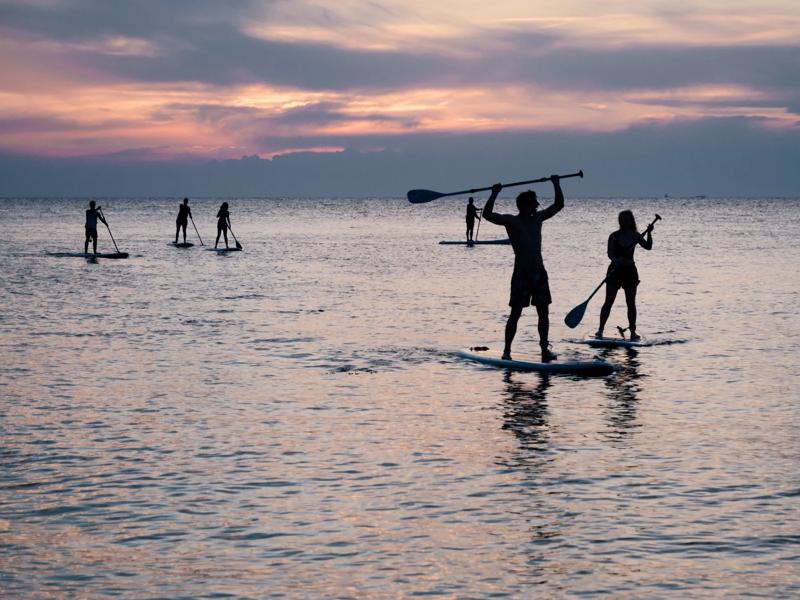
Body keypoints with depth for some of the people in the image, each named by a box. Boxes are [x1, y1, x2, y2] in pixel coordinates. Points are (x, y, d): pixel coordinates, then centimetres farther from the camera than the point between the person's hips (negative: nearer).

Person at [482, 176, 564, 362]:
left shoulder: (538, 218, 12)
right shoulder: (511, 221, -5)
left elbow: (558, 205, 20)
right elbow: (487, 214, -17)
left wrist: (556, 185, 11)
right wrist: (495, 193, -20)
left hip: (539, 272, 6)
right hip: (521, 273, -5)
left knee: (543, 312, 5)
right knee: (515, 313, -5)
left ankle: (544, 349, 11)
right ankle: (507, 350, 0)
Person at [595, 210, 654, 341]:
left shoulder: (635, 236, 3)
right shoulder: (614, 236, -5)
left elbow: (648, 247, 0)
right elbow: (610, 254, -13)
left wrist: (649, 233, -13)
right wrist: (617, 260, -34)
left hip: (630, 271, 2)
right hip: (615, 270, -2)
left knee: (631, 303, 2)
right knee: (608, 302, -1)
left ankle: (633, 330, 8)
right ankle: (600, 329, 5)